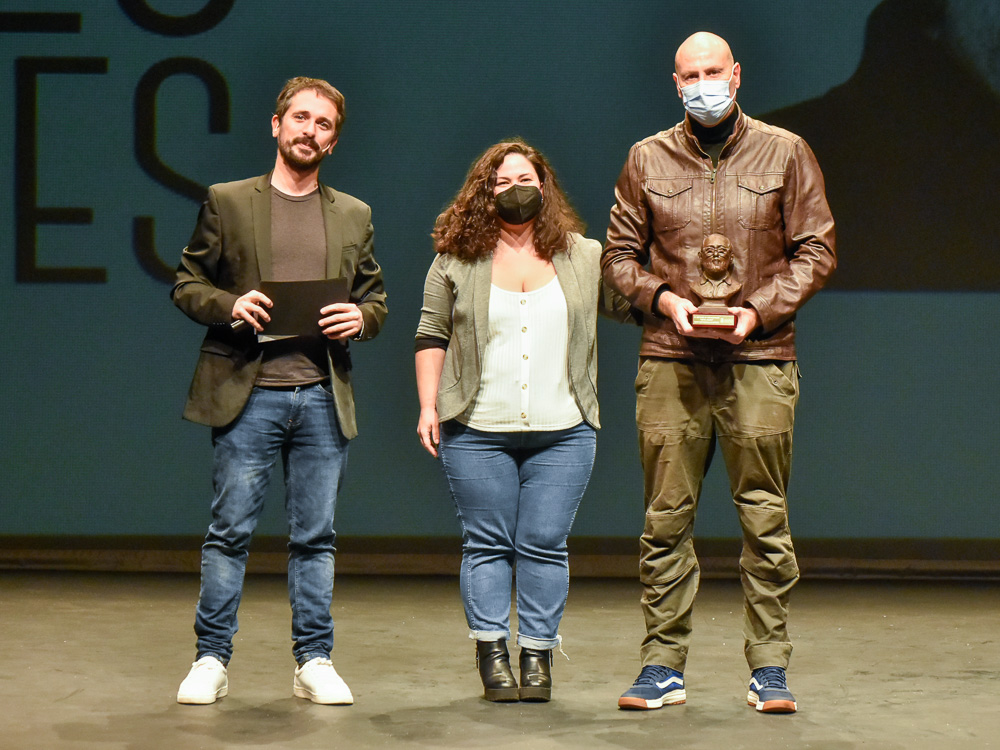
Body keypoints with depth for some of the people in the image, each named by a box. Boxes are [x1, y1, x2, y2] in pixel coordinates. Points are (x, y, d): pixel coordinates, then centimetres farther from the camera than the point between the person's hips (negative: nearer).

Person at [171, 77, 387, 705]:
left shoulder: (353, 216, 14)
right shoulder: (228, 202, 7)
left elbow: (376, 297, 18)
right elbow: (188, 284, 6)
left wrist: (360, 318, -5)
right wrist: (228, 305, -13)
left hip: (324, 395, 2)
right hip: (248, 393, -2)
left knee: (316, 536, 5)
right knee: (230, 529, -2)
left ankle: (314, 663, 11)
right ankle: (212, 659, 6)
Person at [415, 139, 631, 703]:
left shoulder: (585, 257, 9)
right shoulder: (457, 260, 6)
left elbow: (634, 300, 7)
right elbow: (432, 335, 7)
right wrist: (428, 406, 0)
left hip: (563, 433, 1)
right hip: (477, 431, 0)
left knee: (545, 545, 1)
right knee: (488, 543, 2)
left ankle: (538, 655, 6)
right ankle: (492, 654, 6)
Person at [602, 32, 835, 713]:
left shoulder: (785, 153, 7)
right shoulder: (647, 159, 10)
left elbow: (816, 250, 6)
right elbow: (620, 254, 13)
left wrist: (759, 309, -8)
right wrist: (663, 298, -5)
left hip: (759, 358, -1)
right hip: (670, 361, 1)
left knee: (765, 517, -2)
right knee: (666, 517, 1)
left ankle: (770, 667, 4)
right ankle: (663, 664, 7)